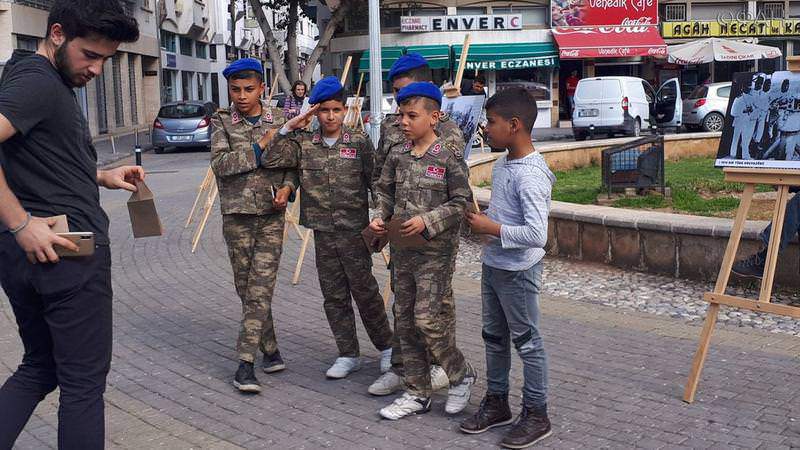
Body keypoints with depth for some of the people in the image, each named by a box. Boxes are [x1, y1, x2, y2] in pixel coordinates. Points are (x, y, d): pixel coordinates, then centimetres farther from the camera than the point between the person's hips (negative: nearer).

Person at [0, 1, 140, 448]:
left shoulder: (53, 82, 16)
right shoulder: (38, 82, -14)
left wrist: (100, 176, 14)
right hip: (66, 252, -10)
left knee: (38, 368, 20)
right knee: (84, 382, 4)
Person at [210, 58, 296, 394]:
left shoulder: (279, 119, 5)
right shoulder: (222, 121, 1)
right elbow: (220, 164, -12)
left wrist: (287, 186, -8)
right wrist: (261, 145, -15)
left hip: (271, 215, 0)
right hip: (237, 215, 0)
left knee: (261, 287, -7)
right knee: (246, 288, 7)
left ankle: (246, 362, -3)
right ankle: (270, 348, 21)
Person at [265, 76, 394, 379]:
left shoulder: (359, 142, -3)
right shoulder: (304, 144, 4)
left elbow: (375, 181, 0)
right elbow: (269, 160, -5)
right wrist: (289, 129, -6)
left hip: (354, 231, -3)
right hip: (323, 232, 3)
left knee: (365, 291, 2)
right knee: (334, 296, 9)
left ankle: (386, 347, 21)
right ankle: (348, 355, 20)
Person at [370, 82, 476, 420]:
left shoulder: (449, 157, -10)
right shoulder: (397, 156, 7)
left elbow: (460, 203, -10)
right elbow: (385, 192, 17)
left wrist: (427, 221, -20)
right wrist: (380, 217, -1)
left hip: (435, 251, -6)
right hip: (402, 250, 7)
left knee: (427, 319, -9)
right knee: (405, 320, 10)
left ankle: (461, 374, 17)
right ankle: (418, 392, 21)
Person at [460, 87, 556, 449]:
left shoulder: (531, 175, -23)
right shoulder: (501, 165, 5)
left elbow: (537, 235, -29)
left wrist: (492, 228, -21)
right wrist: (481, 218, 1)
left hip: (518, 272, -9)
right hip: (493, 266, 9)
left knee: (527, 341, 4)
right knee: (494, 336, 18)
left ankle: (536, 415, 17)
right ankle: (496, 402, 33)